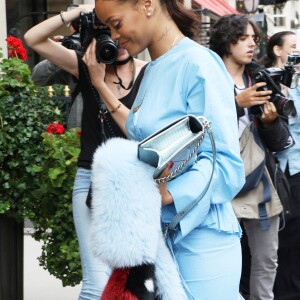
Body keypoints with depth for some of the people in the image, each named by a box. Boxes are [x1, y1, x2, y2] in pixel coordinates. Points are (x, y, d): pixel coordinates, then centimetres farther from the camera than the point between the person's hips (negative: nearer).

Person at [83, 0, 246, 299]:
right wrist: (100, 84, 18)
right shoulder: (151, 70, 12)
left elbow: (225, 162, -19)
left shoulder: (198, 63, -15)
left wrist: (166, 195, -34)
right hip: (154, 233, 8)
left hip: (198, 238, -8)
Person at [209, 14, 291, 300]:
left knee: (266, 259, 12)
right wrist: (237, 103, -23)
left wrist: (271, 121, -13)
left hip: (258, 179, 5)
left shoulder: (260, 80, 9)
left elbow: (278, 143, 7)